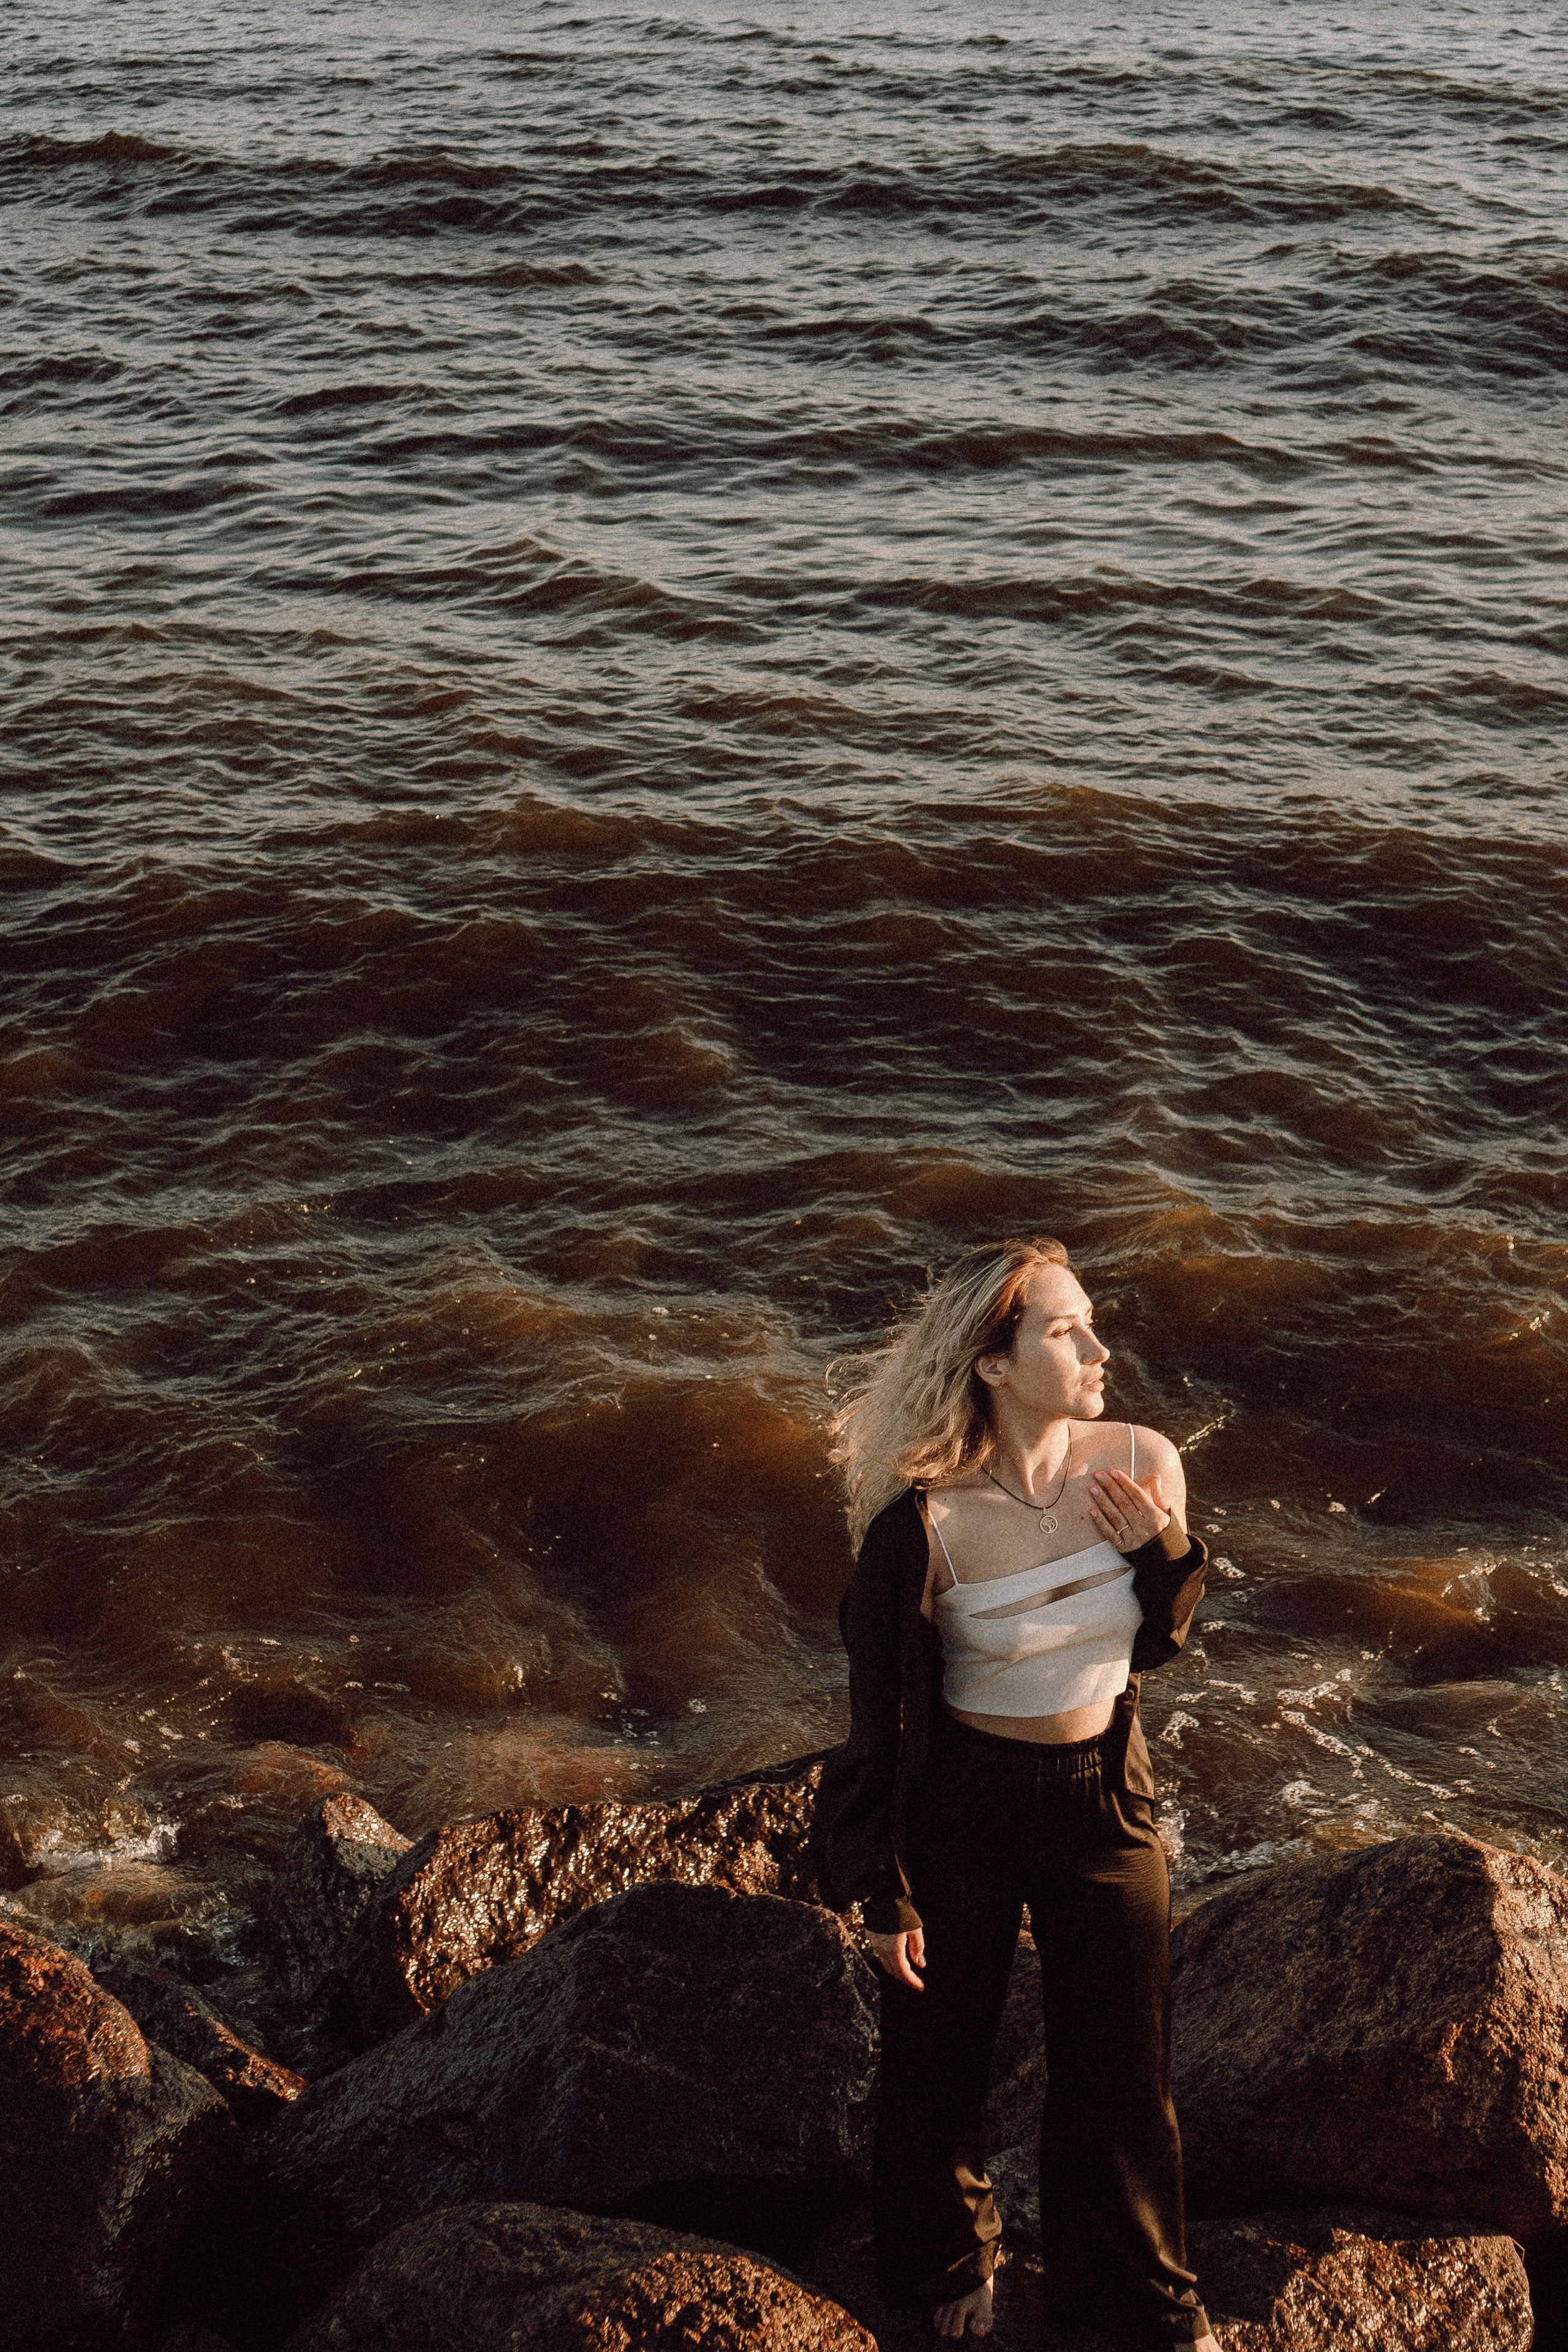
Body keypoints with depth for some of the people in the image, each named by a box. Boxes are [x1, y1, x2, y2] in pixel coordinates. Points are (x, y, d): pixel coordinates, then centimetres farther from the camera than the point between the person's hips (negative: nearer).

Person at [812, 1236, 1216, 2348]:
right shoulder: (924, 1523, -25)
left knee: (1122, 2060, 18)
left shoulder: (1143, 1465, -13)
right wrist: (885, 1891, -6)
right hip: (963, 1809, -3)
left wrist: (1167, 1559, -16)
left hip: (1107, 1797, 3)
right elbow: (880, 1712, -12)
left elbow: (1151, 1646, 5)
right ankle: (951, 2263, 48)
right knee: (944, 2055, 19)